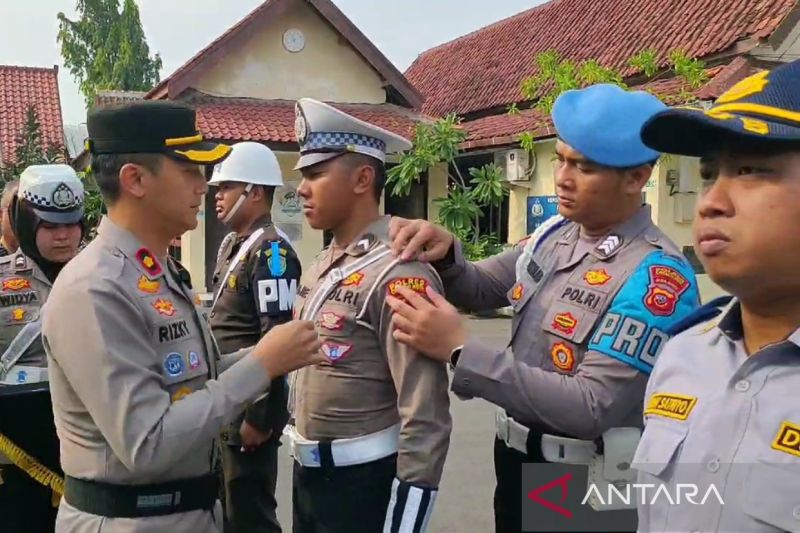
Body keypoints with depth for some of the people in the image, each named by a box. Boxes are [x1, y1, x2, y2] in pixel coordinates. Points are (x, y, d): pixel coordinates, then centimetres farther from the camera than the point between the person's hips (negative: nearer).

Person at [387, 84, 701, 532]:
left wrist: (461, 350, -28)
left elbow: (592, 407, -27)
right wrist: (444, 254, -11)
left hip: (589, 494, -6)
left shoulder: (657, 274, -23)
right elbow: (480, 290, 11)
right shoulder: (556, 233, 0)